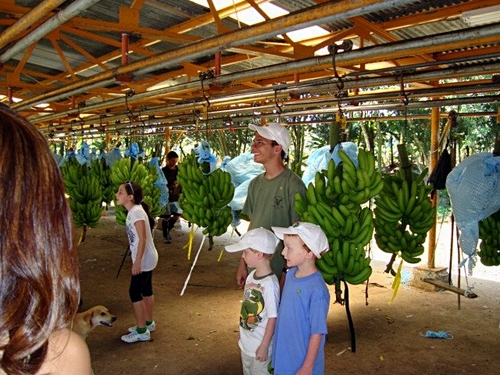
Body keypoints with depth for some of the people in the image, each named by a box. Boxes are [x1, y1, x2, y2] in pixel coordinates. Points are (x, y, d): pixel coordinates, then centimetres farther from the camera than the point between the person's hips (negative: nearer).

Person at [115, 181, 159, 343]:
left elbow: (143, 239, -25)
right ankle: (148, 323, 33)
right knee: (146, 290, 19)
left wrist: (137, 261, -24)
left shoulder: (136, 212, -21)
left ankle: (141, 331, 7)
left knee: (134, 292, -2)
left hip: (144, 259, -10)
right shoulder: (134, 211, 8)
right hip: (147, 258, 10)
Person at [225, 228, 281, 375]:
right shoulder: (251, 276, -3)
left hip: (260, 345, -7)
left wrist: (264, 346, -16)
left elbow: (272, 318, -21)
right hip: (246, 342, 8)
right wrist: (241, 335, 15)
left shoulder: (269, 284, -27)